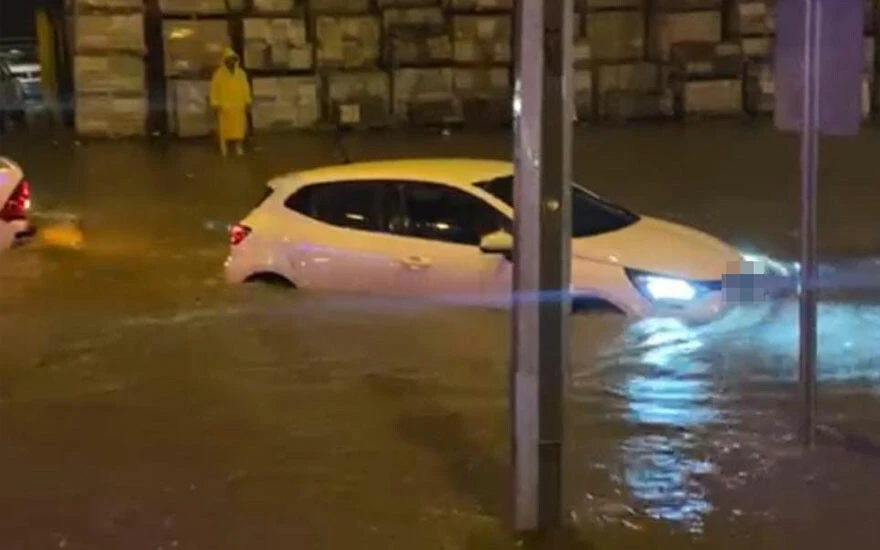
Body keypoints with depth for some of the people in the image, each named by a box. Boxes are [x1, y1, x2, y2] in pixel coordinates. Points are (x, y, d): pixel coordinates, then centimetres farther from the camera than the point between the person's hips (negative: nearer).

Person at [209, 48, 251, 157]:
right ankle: (224, 149, 1)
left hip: (239, 105, 3)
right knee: (224, 128, -3)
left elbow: (245, 88, 11)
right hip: (224, 106, -3)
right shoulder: (219, 74, -3)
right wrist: (215, 104, -8)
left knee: (239, 127, 5)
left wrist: (247, 102, 6)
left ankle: (239, 147, 14)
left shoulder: (241, 73, 8)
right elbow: (214, 89, -4)